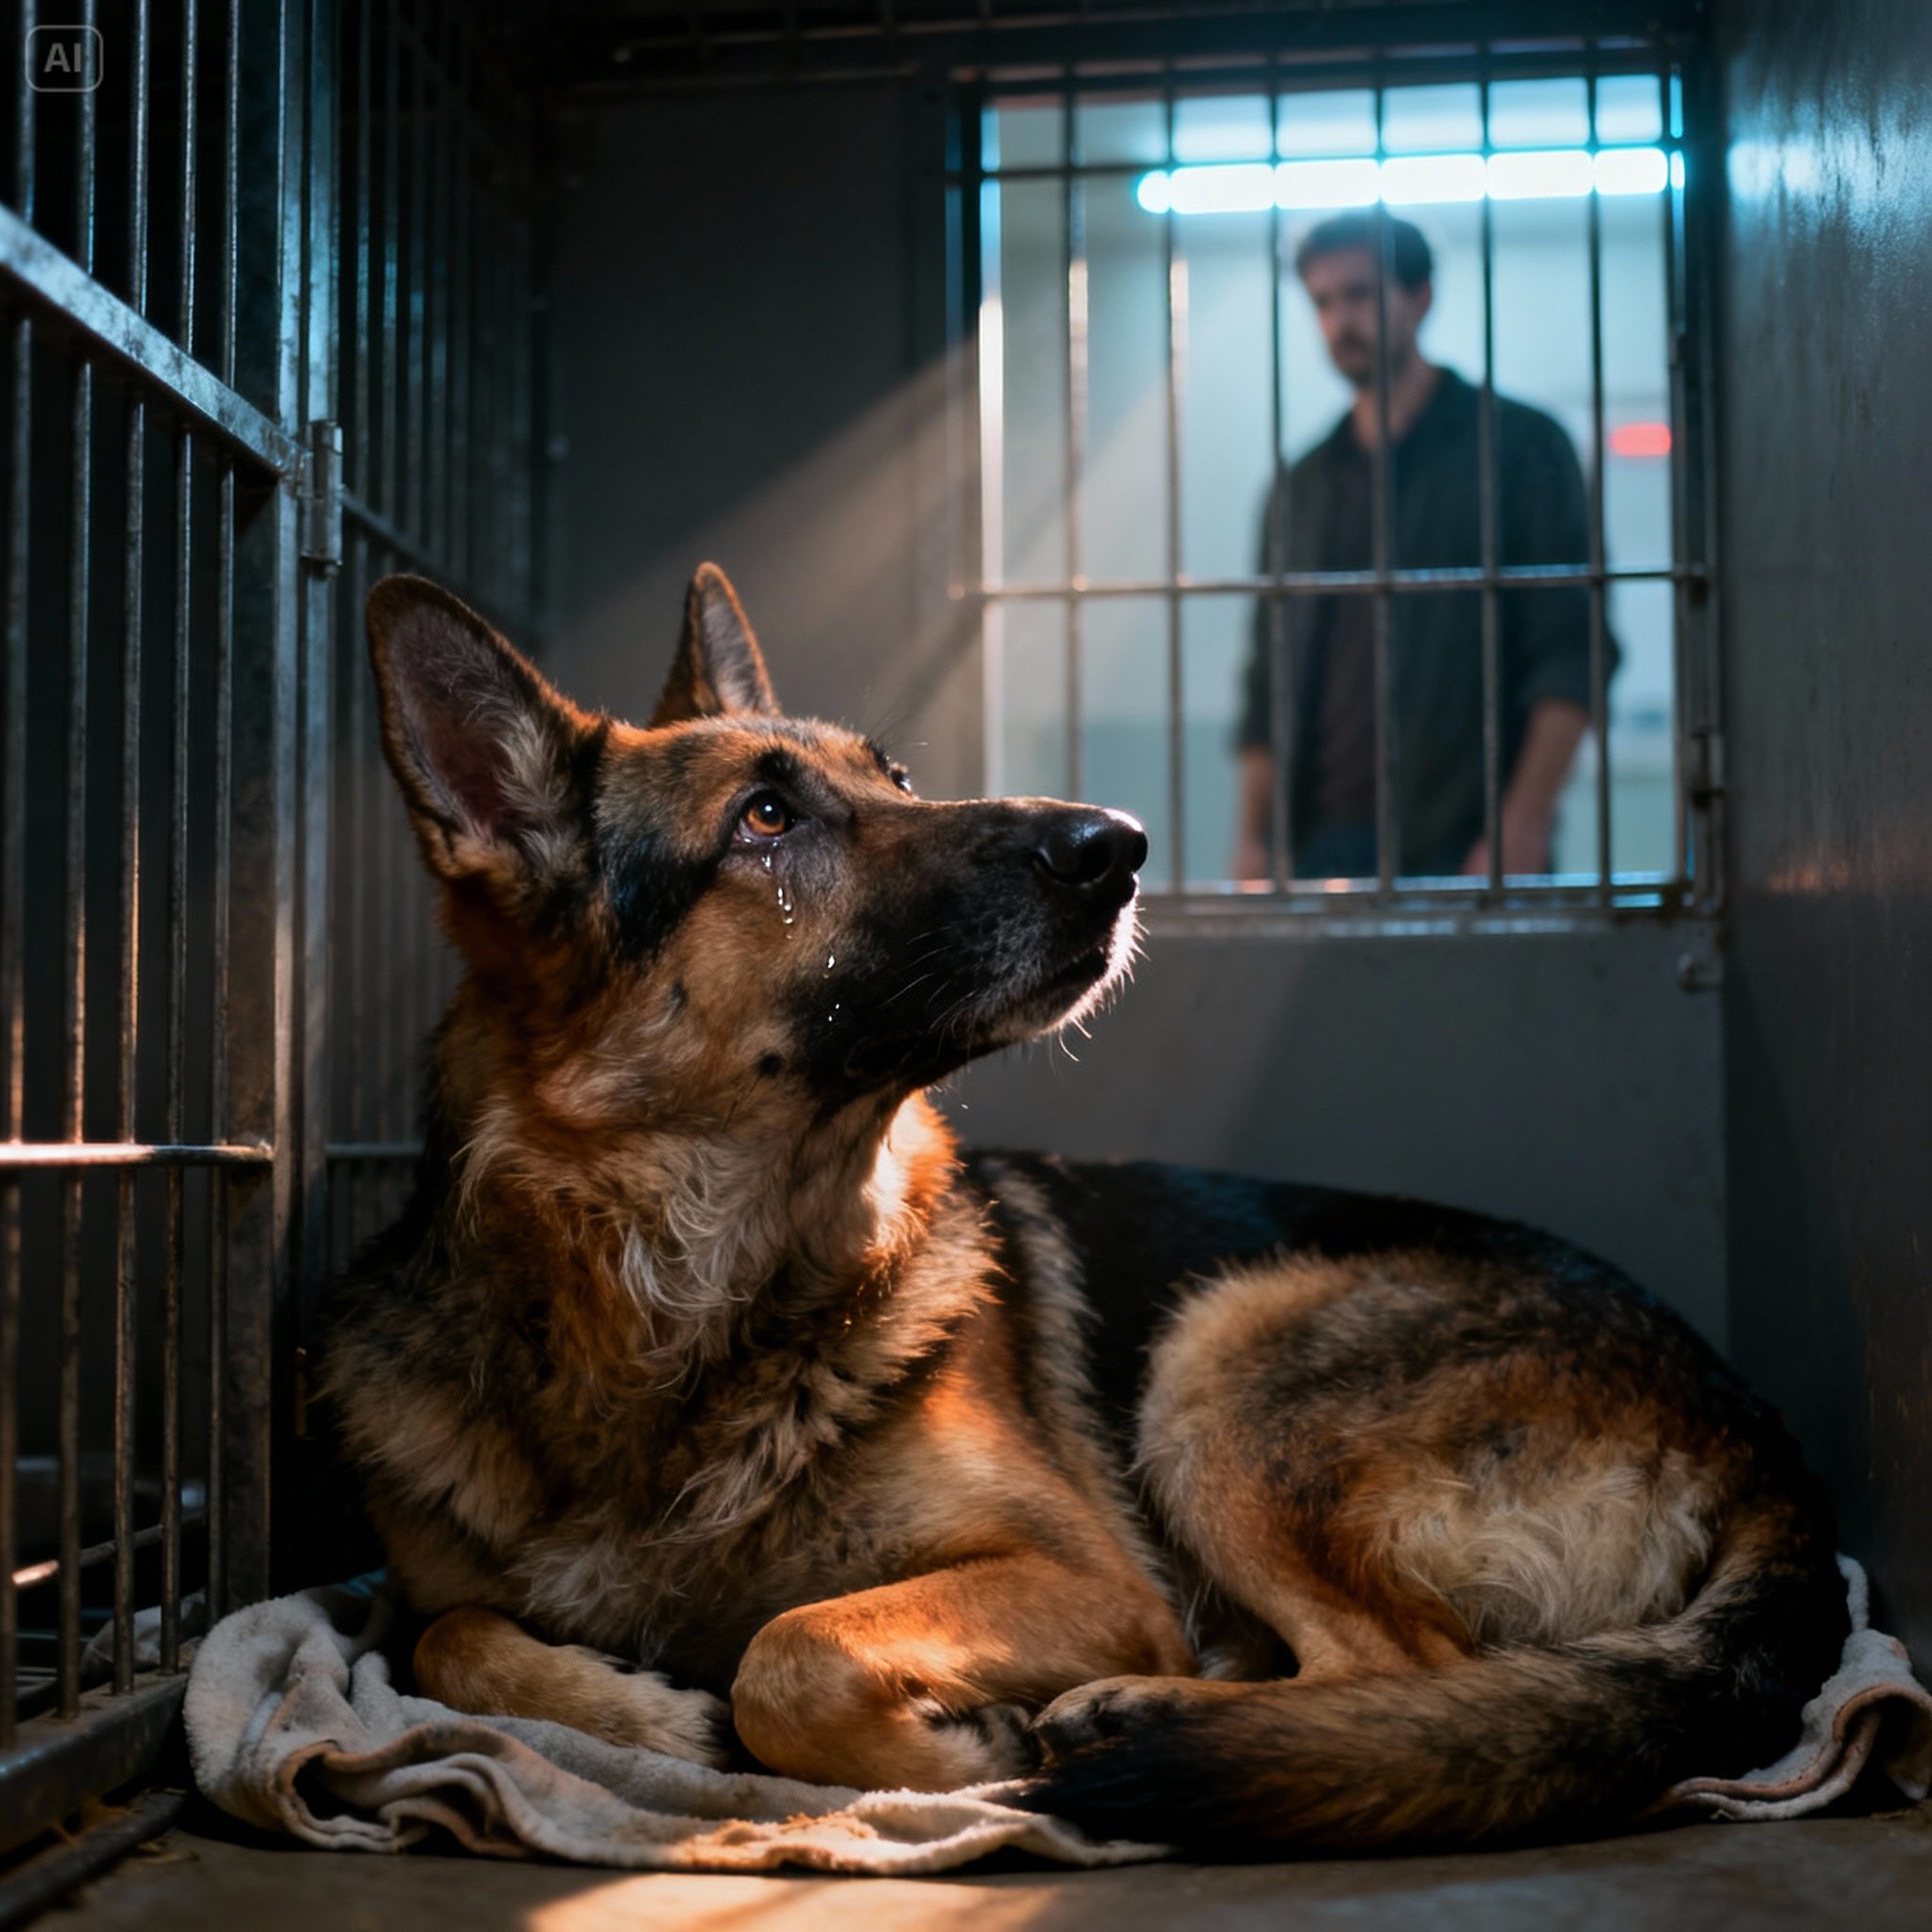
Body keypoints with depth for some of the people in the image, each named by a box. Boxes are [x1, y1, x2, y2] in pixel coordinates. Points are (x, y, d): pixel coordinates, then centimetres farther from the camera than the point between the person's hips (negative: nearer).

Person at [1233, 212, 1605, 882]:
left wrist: (1523, 827, -12)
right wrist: (1253, 839, 7)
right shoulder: (1302, 485, 17)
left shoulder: (1521, 445, 5)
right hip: (1324, 846, 3)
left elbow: (1571, 657, -2)